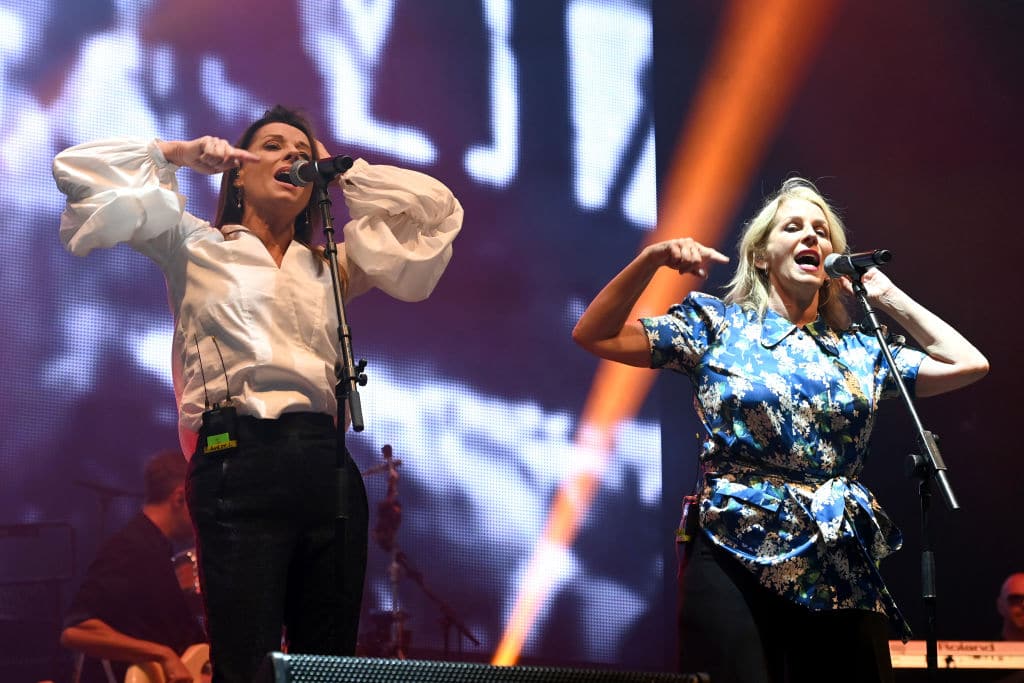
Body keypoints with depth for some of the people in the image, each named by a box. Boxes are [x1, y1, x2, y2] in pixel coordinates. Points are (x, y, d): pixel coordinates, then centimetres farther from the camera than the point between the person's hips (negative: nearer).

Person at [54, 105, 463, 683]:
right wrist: (181, 154, 17)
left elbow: (437, 209, 25)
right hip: (239, 458, -4)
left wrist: (341, 173, 25)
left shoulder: (332, 266, 25)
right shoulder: (195, 247, 17)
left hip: (328, 463, 4)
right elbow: (82, 170, 12)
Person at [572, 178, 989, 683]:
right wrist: (650, 260, -9)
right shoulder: (717, 325, 8)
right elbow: (594, 336, 3)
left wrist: (887, 295, 16)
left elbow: (968, 364, 11)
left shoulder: (859, 351, 16)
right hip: (736, 562, -3)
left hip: (841, 570, 3)